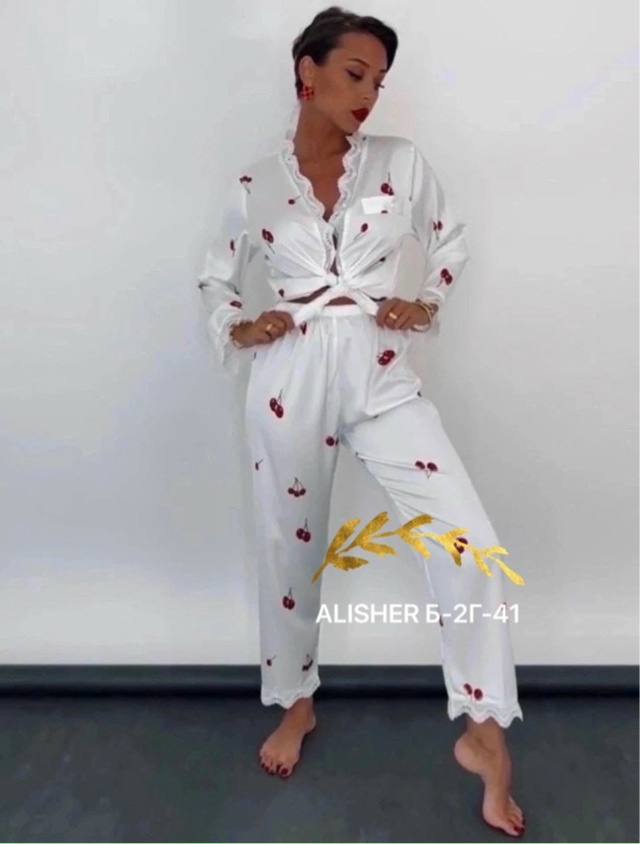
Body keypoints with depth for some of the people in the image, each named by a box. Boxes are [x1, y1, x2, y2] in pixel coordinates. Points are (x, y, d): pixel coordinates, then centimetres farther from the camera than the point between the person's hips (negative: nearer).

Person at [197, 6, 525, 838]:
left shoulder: (401, 162, 4)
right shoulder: (254, 185, 4)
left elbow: (450, 240, 18)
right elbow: (216, 280, 15)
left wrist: (428, 306, 1)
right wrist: (237, 330, -6)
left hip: (382, 378, 0)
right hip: (290, 383, 0)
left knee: (470, 540, -11)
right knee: (290, 551, 12)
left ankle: (483, 732, 12)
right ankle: (297, 704, 39)